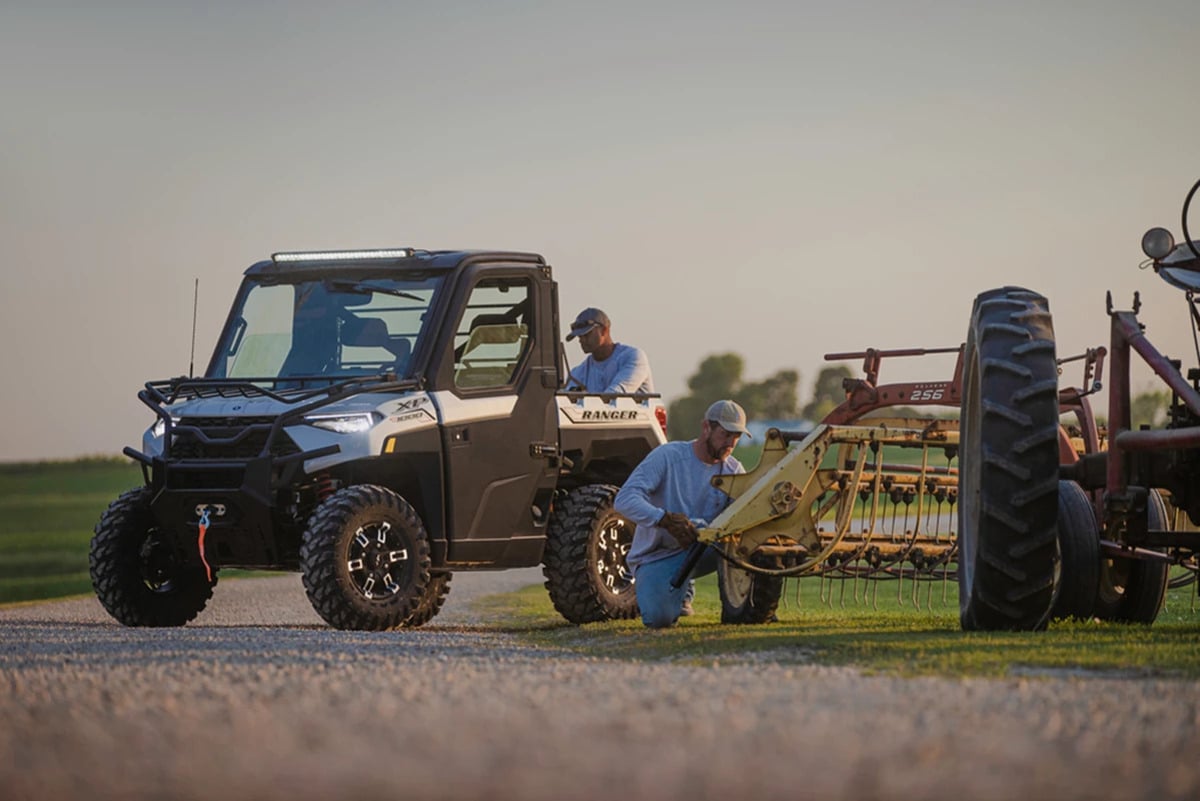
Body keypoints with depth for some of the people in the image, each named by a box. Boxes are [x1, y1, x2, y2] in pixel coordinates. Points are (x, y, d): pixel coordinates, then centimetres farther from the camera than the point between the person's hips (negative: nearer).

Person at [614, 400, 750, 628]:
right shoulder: (667, 456, -15)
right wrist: (666, 520, -40)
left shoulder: (733, 470, 1)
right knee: (659, 617, -29)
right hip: (656, 556, -4)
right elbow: (624, 500, -25)